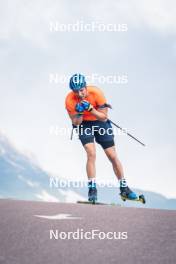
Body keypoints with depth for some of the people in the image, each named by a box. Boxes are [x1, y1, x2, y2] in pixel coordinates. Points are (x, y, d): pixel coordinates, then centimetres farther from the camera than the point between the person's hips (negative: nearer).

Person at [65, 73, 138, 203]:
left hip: (101, 123, 0)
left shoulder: (96, 92, -27)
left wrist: (90, 108, -36)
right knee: (91, 154, -21)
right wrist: (79, 113, -34)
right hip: (84, 124, 0)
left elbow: (104, 117, -22)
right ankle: (92, 189, -10)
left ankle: (124, 188, 14)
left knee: (113, 156, 0)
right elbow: (76, 123, -14)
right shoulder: (70, 100, -23)